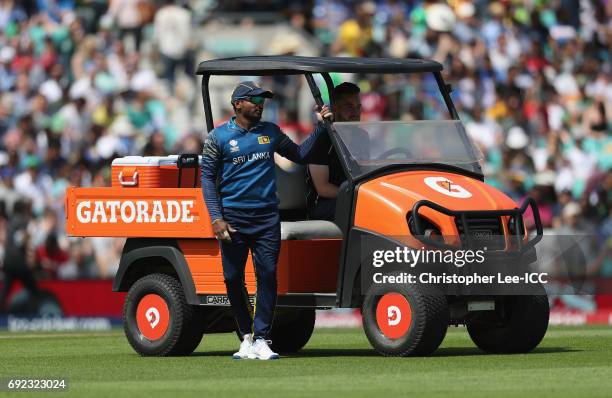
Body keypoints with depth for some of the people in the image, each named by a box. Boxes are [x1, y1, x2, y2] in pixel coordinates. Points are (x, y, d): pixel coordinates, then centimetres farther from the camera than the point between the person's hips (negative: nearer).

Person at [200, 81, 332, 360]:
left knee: (268, 275, -8)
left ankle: (260, 339, -5)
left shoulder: (270, 132, 11)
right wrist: (216, 218, -9)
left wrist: (320, 127, 7)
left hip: (267, 218, 2)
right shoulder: (218, 137, 3)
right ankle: (246, 337, 16)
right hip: (233, 219, -2)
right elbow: (208, 178, 1)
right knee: (233, 279, 1)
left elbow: (300, 155, 19)